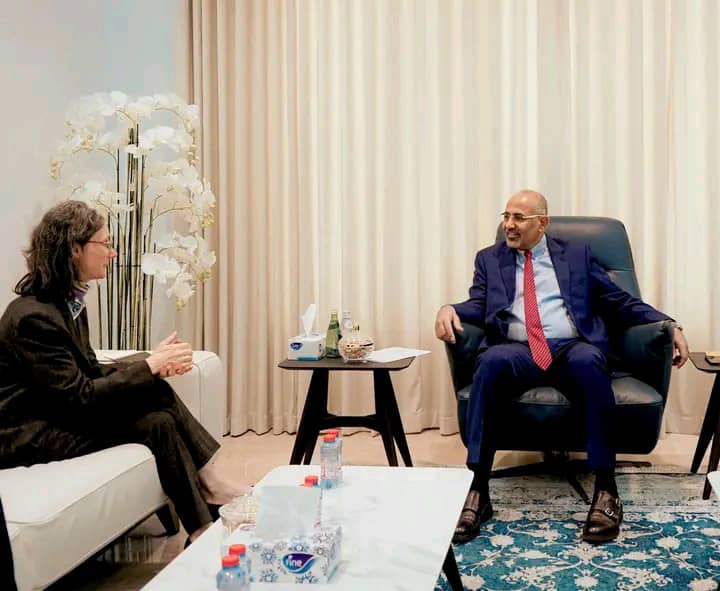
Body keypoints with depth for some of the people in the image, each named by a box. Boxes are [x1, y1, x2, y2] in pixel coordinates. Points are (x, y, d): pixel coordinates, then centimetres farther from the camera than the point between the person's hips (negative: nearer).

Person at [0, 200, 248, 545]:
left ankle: (207, 481, -8)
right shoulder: (33, 316, -24)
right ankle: (203, 532, -9)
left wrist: (154, 366, -7)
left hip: (59, 411, 9)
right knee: (155, 423, -19)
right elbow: (79, 397, -24)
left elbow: (89, 371, 8)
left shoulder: (68, 301, 5)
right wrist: (149, 367, -18)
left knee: (159, 393, -9)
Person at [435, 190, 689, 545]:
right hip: (517, 352, 0)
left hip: (572, 349, 0)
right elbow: (479, 306, 8)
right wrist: (450, 309, -15)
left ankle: (605, 489, -30)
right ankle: (477, 490, -34)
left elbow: (620, 302, 17)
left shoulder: (577, 255, 19)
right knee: (490, 361, -35)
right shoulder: (490, 259, 21)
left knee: (588, 361, -36)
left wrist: (669, 325, 5)